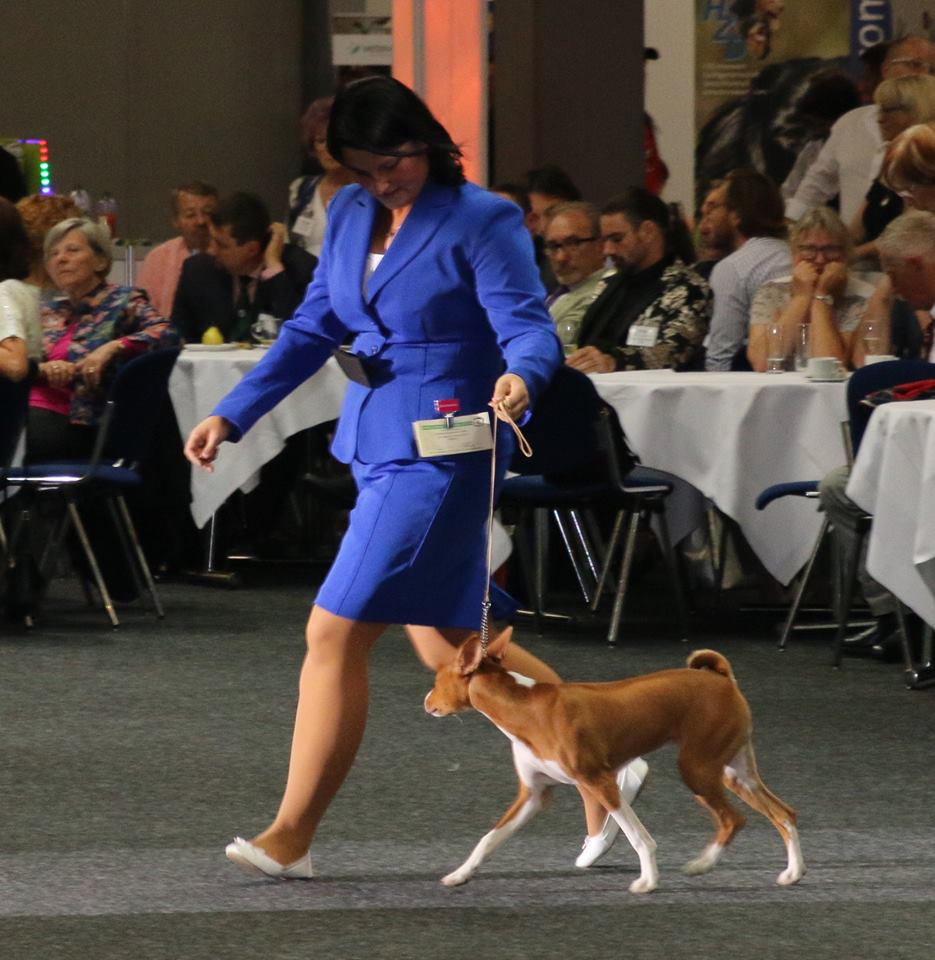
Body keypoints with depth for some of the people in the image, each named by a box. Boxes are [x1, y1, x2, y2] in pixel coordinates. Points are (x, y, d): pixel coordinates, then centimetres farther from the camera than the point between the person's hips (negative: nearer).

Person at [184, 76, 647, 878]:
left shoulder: (481, 222, -10)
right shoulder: (350, 215, 11)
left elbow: (527, 324, -16)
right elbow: (314, 328, 16)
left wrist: (520, 376, -39)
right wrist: (232, 414, 10)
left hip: (441, 451, -8)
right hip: (376, 443, 8)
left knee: (335, 634, -11)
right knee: (446, 648, 13)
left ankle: (291, 838, -7)